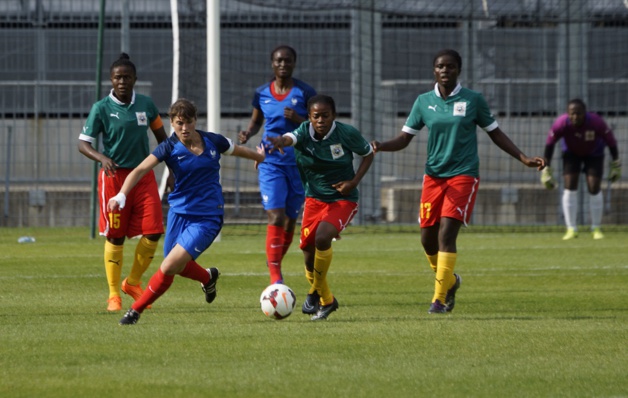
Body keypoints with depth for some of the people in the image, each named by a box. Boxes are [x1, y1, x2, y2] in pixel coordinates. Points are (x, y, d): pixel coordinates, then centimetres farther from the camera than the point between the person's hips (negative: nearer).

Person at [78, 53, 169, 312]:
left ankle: (133, 282, 17)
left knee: (153, 232, -6)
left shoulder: (146, 105, 4)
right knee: (115, 237, 0)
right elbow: (83, 144, -8)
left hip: (144, 174, 3)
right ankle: (114, 295, 10)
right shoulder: (101, 108, -6)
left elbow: (161, 135, 17)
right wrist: (103, 158, -27)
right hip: (114, 176, -3)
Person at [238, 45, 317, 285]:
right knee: (276, 216, -16)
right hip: (270, 163, -1)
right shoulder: (262, 94, 4)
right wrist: (247, 134, -3)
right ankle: (275, 277, -17)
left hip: (298, 163, 1)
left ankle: (274, 265, 31)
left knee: (290, 220, 8)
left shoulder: (305, 93, -2)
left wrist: (298, 119, -19)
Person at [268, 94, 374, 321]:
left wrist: (354, 181, -11)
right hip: (314, 198, 3)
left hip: (343, 199, -3)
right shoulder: (305, 132, -14)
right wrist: (280, 141, -64)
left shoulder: (347, 134, -14)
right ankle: (326, 300, 29)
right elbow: (291, 138, -39)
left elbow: (368, 153, 4)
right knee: (308, 249, 1)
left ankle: (317, 293, -8)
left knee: (322, 237, -28)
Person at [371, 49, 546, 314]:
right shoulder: (424, 102, 5)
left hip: (463, 175, -4)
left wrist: (524, 159, 3)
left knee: (446, 234, -17)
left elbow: (495, 134, 9)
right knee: (428, 239, 3)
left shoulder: (473, 100, -1)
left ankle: (440, 298, -12)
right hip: (433, 175, 4)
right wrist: (380, 147, -14)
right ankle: (450, 281, 31)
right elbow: (404, 138, 6)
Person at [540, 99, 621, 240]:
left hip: (593, 153, -1)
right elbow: (549, 144, -17)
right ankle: (571, 230, -3)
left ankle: (596, 229, 8)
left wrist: (616, 165, -10)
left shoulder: (596, 122, -36)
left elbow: (611, 141, -19)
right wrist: (546, 170, -13)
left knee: (594, 188, -8)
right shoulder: (561, 124, -33)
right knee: (570, 187, -11)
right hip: (571, 153, 1)